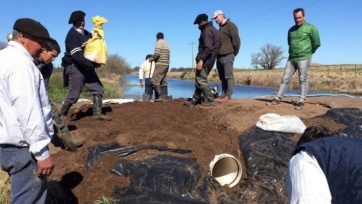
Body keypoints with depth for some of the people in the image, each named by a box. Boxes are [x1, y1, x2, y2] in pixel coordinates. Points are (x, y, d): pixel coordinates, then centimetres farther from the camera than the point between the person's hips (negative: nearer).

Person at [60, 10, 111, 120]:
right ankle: (62, 115, 13)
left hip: (87, 67, 8)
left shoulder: (85, 33, 9)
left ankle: (97, 113, 9)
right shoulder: (72, 36, -16)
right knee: (74, 95, -6)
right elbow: (77, 56, -26)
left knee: (98, 88, 4)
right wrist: (93, 65, -26)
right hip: (75, 68, -8)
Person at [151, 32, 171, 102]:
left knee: (155, 81, -9)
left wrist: (152, 58, -2)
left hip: (160, 65, -9)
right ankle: (165, 97, 9)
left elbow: (157, 53, -20)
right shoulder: (166, 44, 19)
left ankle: (161, 96, -15)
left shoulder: (159, 42, -6)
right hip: (166, 64, 9)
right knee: (163, 81, 10)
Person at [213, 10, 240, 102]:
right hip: (220, 56, 9)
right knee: (222, 77, 8)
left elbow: (236, 39, -9)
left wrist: (234, 52, -6)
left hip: (227, 55, -9)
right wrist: (217, 53, 14)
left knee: (229, 76, -8)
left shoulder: (230, 25, -2)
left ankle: (228, 96, -9)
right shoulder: (221, 28, 24)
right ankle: (223, 95, 12)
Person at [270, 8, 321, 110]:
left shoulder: (311, 28, -2)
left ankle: (301, 101, 0)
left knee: (303, 80, -3)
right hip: (291, 58, 5)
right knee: (285, 79, 2)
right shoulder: (291, 30, 13)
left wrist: (307, 52, 10)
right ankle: (278, 98, 4)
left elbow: (316, 43, 0)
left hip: (303, 58, -5)